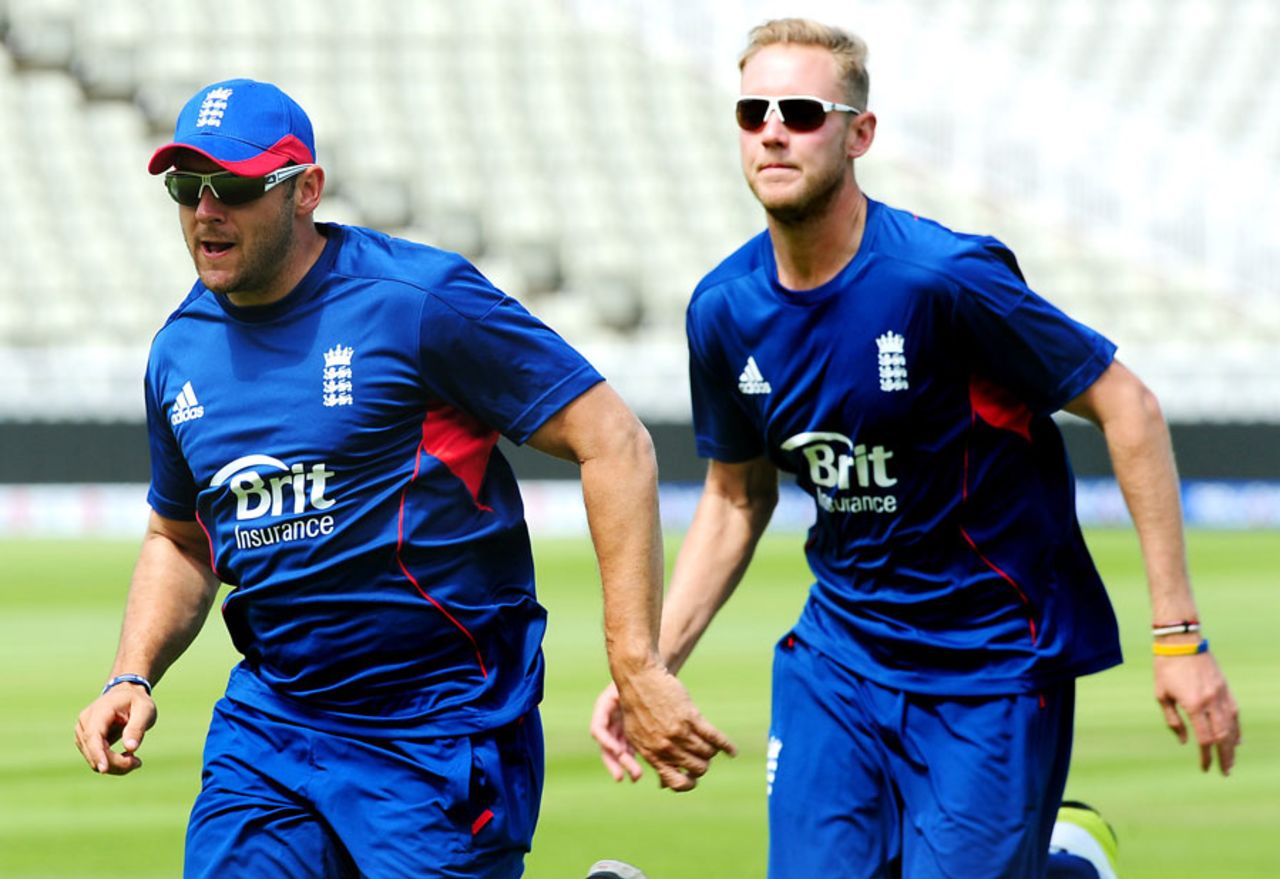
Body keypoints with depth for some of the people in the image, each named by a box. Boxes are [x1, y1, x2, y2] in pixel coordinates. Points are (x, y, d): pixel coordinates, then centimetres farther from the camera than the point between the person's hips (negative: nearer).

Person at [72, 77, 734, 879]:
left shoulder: (417, 300, -12)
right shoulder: (181, 351, 8)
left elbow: (614, 443, -13)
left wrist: (638, 667, -19)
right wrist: (133, 676, 6)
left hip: (444, 737, -6)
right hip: (266, 725, 6)